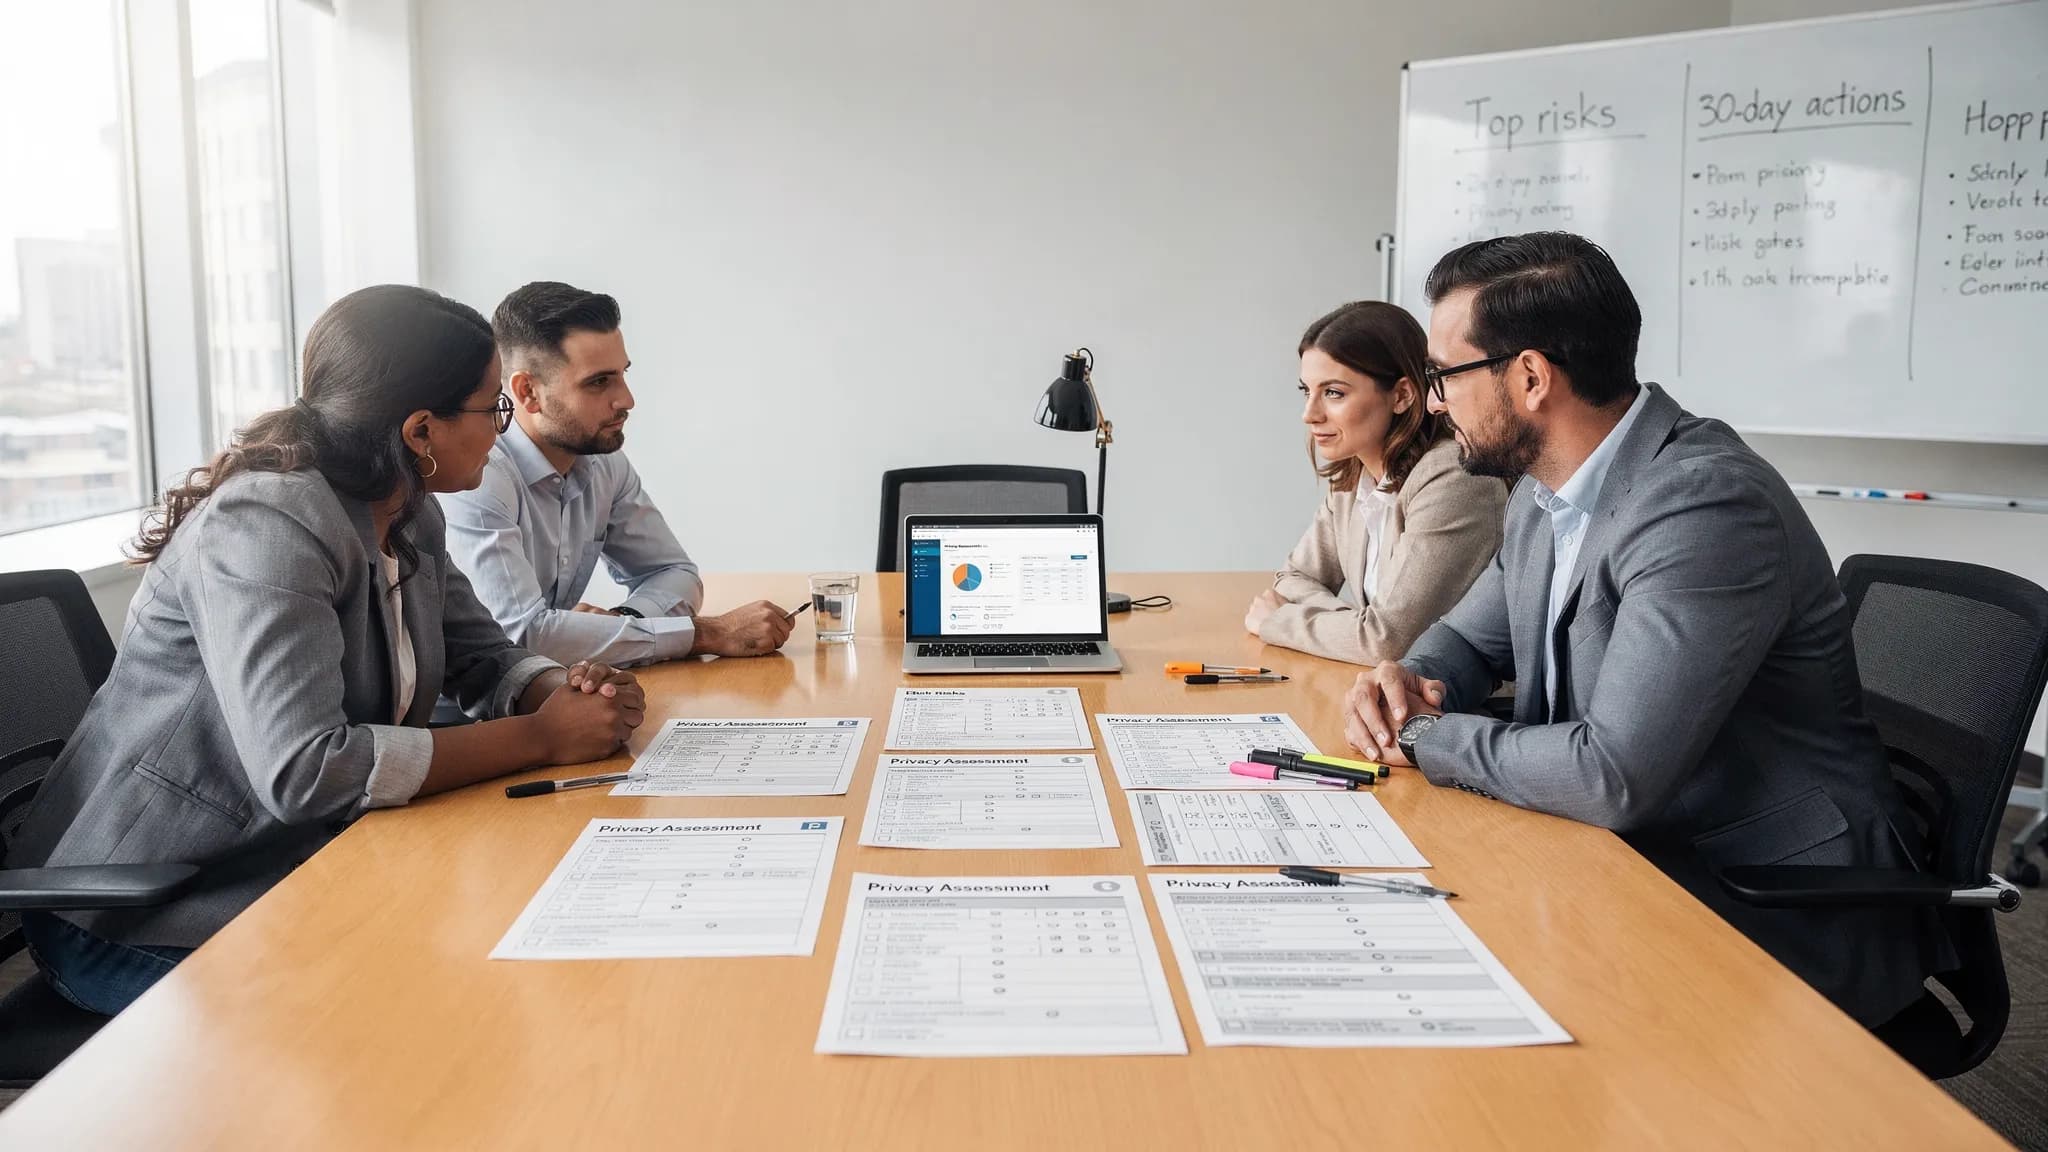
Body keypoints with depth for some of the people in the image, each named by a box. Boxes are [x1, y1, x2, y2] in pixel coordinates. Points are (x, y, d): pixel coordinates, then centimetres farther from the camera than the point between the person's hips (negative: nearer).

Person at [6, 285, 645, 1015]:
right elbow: (303, 771, -35)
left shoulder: (411, 519, 2)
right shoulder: (266, 526, -25)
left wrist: (573, 692, -15)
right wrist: (541, 738, -28)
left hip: (303, 876, 8)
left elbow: (486, 661, 9)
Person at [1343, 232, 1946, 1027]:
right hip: (1637, 859, 8)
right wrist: (1414, 683, -6)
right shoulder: (1546, 492, 3)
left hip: (1782, 920, -8)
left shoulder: (1705, 505, -26)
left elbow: (1612, 776, -31)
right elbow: (1469, 637, 18)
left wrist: (1427, 737, -16)